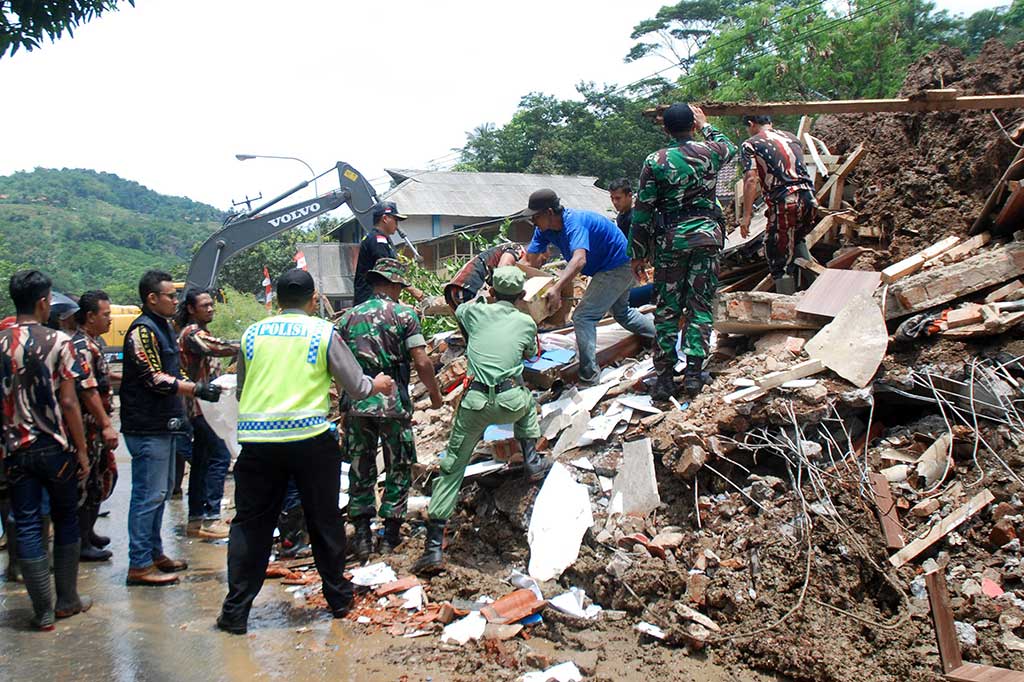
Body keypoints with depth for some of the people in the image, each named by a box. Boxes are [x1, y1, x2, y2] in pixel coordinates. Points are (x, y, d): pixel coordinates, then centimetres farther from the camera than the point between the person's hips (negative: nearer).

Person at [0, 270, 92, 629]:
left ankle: (43, 611, 9)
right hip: (55, 448, -2)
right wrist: (82, 451, -5)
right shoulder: (58, 341, -10)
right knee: (66, 522, 13)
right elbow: (69, 402, -11)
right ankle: (67, 600, 21)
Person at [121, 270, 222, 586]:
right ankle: (140, 564, 0)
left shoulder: (163, 327, 17)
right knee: (149, 495, -6)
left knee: (161, 492, 17)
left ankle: (154, 553, 27)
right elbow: (155, 379, -20)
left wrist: (198, 388, 9)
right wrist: (197, 389, -21)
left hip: (163, 424, 10)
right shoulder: (142, 330, -14)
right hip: (147, 427, -10)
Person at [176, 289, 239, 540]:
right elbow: (217, 348, -30)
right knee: (219, 456, -13)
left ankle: (196, 519, 16)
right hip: (202, 405, -11)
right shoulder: (192, 333, -12)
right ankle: (210, 517, -13)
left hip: (201, 406, 11)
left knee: (202, 460, 11)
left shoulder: (198, 332, 21)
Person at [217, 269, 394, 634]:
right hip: (310, 438, -2)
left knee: (250, 524, 11)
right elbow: (356, 387, 6)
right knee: (325, 521, 13)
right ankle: (338, 597, 26)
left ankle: (235, 611, 12)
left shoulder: (252, 334, 9)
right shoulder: (324, 332, 1)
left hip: (256, 440, 2)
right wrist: (378, 384, 27)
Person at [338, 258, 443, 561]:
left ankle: (362, 535, 12)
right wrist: (435, 392, 7)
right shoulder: (404, 314, -3)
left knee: (360, 470, 13)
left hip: (356, 404, 3)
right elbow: (422, 363, -8)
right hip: (393, 403, -3)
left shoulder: (349, 317, 7)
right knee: (399, 469, 12)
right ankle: (390, 534, 15)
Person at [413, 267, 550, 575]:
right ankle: (532, 463, 33)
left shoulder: (476, 312, 12)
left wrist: (481, 298, 56)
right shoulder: (527, 323, 12)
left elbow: (458, 310, 38)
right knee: (528, 400, 38)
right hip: (511, 403, 0)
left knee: (451, 469, 8)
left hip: (475, 402, 0)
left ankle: (434, 547, 3)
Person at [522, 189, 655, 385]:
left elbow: (579, 259, -50)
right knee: (622, 313, 30)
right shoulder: (544, 229, -6)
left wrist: (557, 288, -62)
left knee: (583, 316, -17)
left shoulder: (574, 224, -33)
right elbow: (530, 262, -8)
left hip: (617, 267, -11)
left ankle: (589, 375, -14)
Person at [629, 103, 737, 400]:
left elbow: (642, 211, -4)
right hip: (707, 237, 1)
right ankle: (694, 373, 5)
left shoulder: (656, 161, -6)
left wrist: (638, 253, 5)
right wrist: (706, 125, 38)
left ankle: (665, 377, 7)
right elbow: (729, 147, 26)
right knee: (700, 306, 7)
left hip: (670, 241, -1)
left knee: (667, 309, 7)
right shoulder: (709, 152, -1)